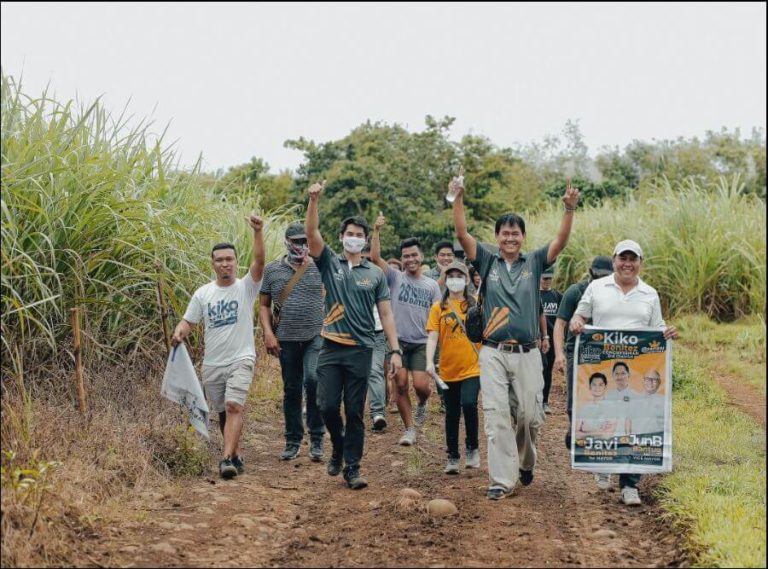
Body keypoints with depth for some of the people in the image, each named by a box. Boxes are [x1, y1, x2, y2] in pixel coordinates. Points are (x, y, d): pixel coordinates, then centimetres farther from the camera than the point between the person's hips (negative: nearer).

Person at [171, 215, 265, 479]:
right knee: (223, 412, 13)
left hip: (240, 360, -4)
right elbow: (188, 321, 11)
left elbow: (259, 261, -20)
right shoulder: (203, 293, 7)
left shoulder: (246, 287, -4)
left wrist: (258, 232, -34)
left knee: (234, 406, -21)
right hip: (212, 363, 5)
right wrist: (179, 334, -13)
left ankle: (227, 459, -26)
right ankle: (236, 456, 28)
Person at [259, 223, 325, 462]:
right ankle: (293, 441, 21)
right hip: (287, 339, 2)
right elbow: (264, 305, 10)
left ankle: (317, 438, -8)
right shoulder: (272, 270, 7)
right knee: (291, 390, 8)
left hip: (316, 336, -2)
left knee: (313, 380, -20)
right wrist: (268, 333, -2)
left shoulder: (319, 267, 5)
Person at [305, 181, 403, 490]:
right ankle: (338, 447, 25)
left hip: (361, 350, 0)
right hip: (331, 348, 0)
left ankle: (352, 467, 10)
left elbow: (386, 314, 6)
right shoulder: (329, 263, 6)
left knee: (355, 411, 2)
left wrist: (395, 350, -1)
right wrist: (314, 200, -23)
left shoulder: (375, 274, 7)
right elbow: (311, 233, -9)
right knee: (327, 406, -3)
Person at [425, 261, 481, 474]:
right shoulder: (438, 308, 3)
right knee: (452, 414, 10)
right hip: (448, 369, 2)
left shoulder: (475, 305, 2)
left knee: (469, 403, -21)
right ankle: (453, 457, 23)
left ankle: (472, 447, 1)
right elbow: (432, 337, -4)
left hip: (472, 367, -2)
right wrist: (429, 362, -17)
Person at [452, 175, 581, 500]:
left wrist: (570, 209, -18)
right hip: (493, 353, -1)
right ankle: (502, 479, -1)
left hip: (527, 353, 1)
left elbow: (561, 241, -4)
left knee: (530, 416, 6)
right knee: (496, 417, -5)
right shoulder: (487, 260, 7)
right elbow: (462, 234, -4)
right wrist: (458, 200, -17)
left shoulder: (534, 262, 9)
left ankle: (525, 462, 33)